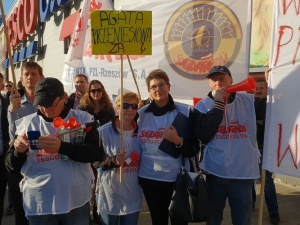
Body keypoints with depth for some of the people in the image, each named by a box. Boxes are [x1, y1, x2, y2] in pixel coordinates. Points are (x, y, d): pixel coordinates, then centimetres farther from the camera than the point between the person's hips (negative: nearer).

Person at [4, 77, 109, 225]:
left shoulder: (82, 119, -4)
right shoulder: (26, 124, 0)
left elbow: (98, 153, -15)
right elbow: (12, 167, 3)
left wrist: (61, 146, -28)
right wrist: (19, 151, -19)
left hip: (77, 202, 0)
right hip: (38, 206, 1)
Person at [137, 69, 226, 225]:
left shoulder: (186, 112, -5)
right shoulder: (141, 114, 2)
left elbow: (193, 150, -7)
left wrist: (178, 141, -24)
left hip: (176, 179, -2)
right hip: (148, 178, 3)